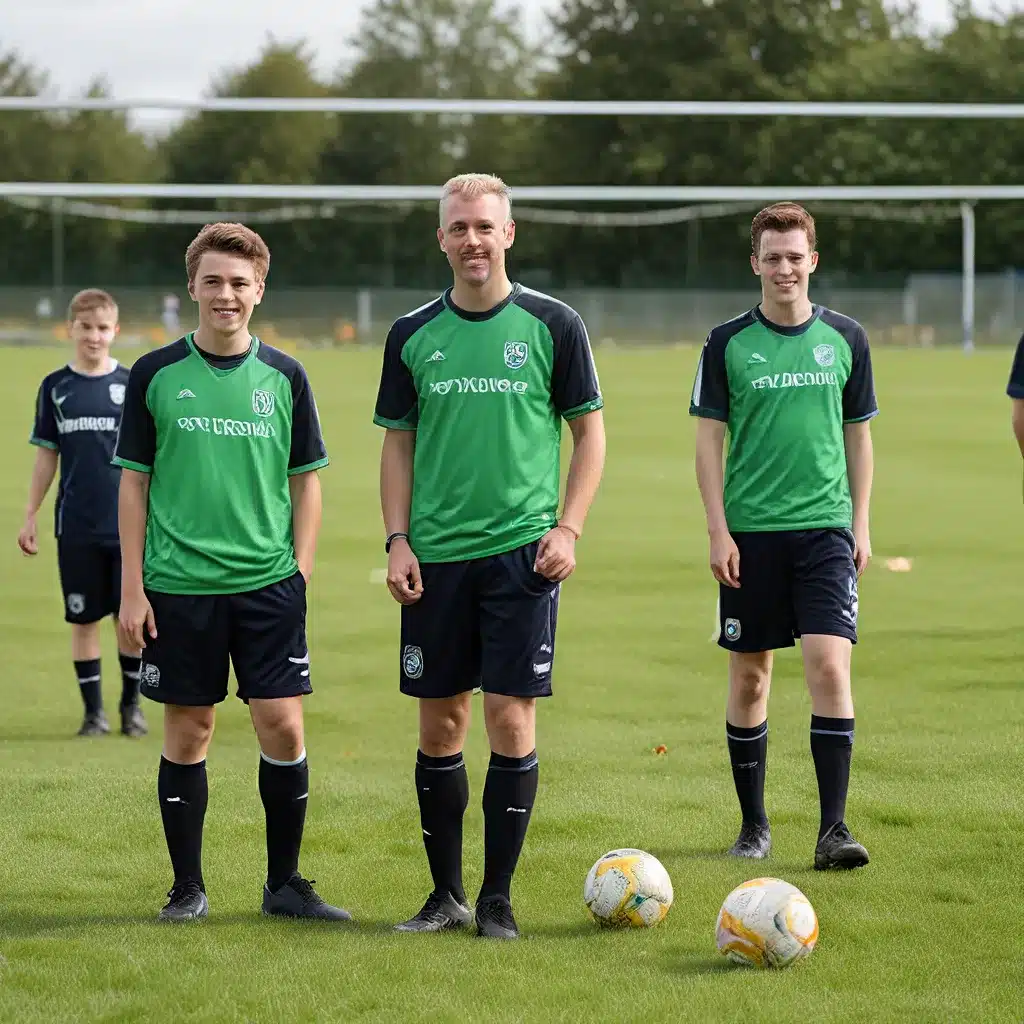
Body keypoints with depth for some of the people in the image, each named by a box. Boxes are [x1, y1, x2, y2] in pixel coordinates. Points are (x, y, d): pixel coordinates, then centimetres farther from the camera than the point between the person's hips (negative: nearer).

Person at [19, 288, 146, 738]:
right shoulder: (55, 387, 4)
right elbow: (46, 456, 9)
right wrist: (30, 516, 6)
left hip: (130, 525, -1)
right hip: (76, 527, 1)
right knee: (84, 619, 3)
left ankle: (131, 703, 19)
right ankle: (94, 710, 13)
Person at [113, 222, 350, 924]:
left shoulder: (284, 377, 5)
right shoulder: (156, 375, 2)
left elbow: (306, 482, 10)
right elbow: (135, 483, 5)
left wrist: (300, 571, 1)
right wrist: (132, 587, 0)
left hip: (269, 584, 1)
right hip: (178, 585, -1)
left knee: (282, 726, -5)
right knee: (188, 731, 3)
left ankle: (285, 883, 9)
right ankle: (188, 887, 14)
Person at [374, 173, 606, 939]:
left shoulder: (551, 325, 0)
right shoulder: (413, 335, 7)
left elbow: (590, 432, 4)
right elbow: (398, 442, 12)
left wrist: (568, 528, -6)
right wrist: (397, 540, 1)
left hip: (522, 552, -2)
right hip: (436, 556, 2)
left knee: (511, 718, -6)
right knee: (440, 725, 5)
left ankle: (498, 897, 4)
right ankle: (446, 894, 15)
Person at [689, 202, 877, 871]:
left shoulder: (846, 339, 5)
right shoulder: (729, 343, 1)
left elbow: (859, 434, 12)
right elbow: (710, 438, 2)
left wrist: (861, 525, 7)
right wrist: (718, 530, -4)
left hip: (825, 528, 0)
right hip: (750, 533, 0)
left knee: (830, 665, -12)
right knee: (750, 676, 6)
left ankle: (834, 827, -11)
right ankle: (754, 824, 18)